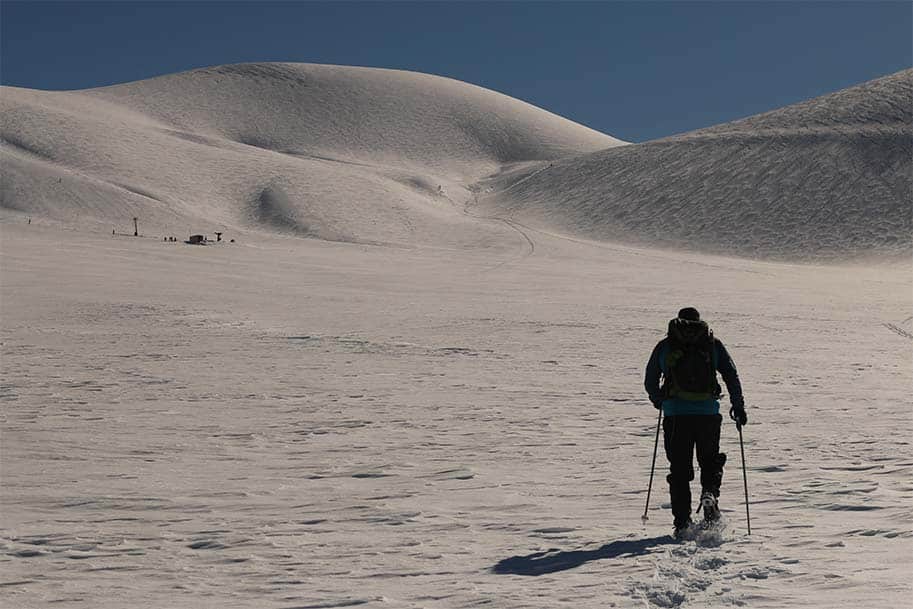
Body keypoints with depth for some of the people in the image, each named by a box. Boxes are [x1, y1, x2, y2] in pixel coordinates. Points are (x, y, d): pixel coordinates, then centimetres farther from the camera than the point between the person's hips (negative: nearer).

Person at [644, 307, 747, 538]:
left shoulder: (665, 345, 10)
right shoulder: (712, 343, 9)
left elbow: (650, 382, 13)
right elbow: (731, 375, 2)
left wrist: (659, 401, 32)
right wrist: (738, 406, 10)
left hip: (675, 414, 0)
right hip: (708, 412, 0)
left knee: (679, 468, 7)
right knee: (710, 460, 19)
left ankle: (682, 522, 2)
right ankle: (710, 492, -10)